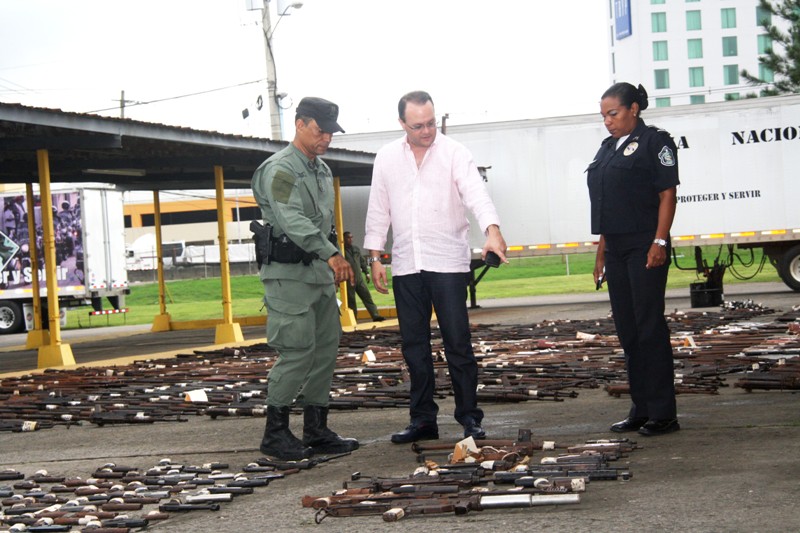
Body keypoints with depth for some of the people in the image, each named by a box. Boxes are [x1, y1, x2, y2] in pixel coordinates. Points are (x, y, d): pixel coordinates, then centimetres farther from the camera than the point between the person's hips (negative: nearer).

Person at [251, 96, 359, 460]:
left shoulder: (322, 171, 18)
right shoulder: (280, 170, -12)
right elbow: (293, 220, -26)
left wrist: (334, 263, 24)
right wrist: (331, 253, -35)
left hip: (320, 273, 9)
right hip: (289, 275, -9)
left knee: (326, 348, 8)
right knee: (297, 351, -12)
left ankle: (316, 431, 15)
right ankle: (275, 435, -4)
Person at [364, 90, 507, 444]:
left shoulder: (453, 153, -3)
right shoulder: (387, 158, 8)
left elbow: (476, 192, -17)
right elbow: (378, 211, 13)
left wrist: (492, 230, -34)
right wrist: (375, 257, 7)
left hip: (447, 262, -3)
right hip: (406, 265, 4)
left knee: (457, 342, -4)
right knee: (414, 345, 7)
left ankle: (469, 418, 4)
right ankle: (423, 419, 15)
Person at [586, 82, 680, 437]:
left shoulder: (654, 142, -5)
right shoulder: (607, 149, 18)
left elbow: (667, 195, -10)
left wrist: (660, 241, -19)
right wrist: (602, 252, 17)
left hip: (645, 247, -8)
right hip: (616, 248, 8)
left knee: (650, 327, -7)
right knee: (627, 330, 10)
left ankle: (662, 413, -3)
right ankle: (641, 410, 16)